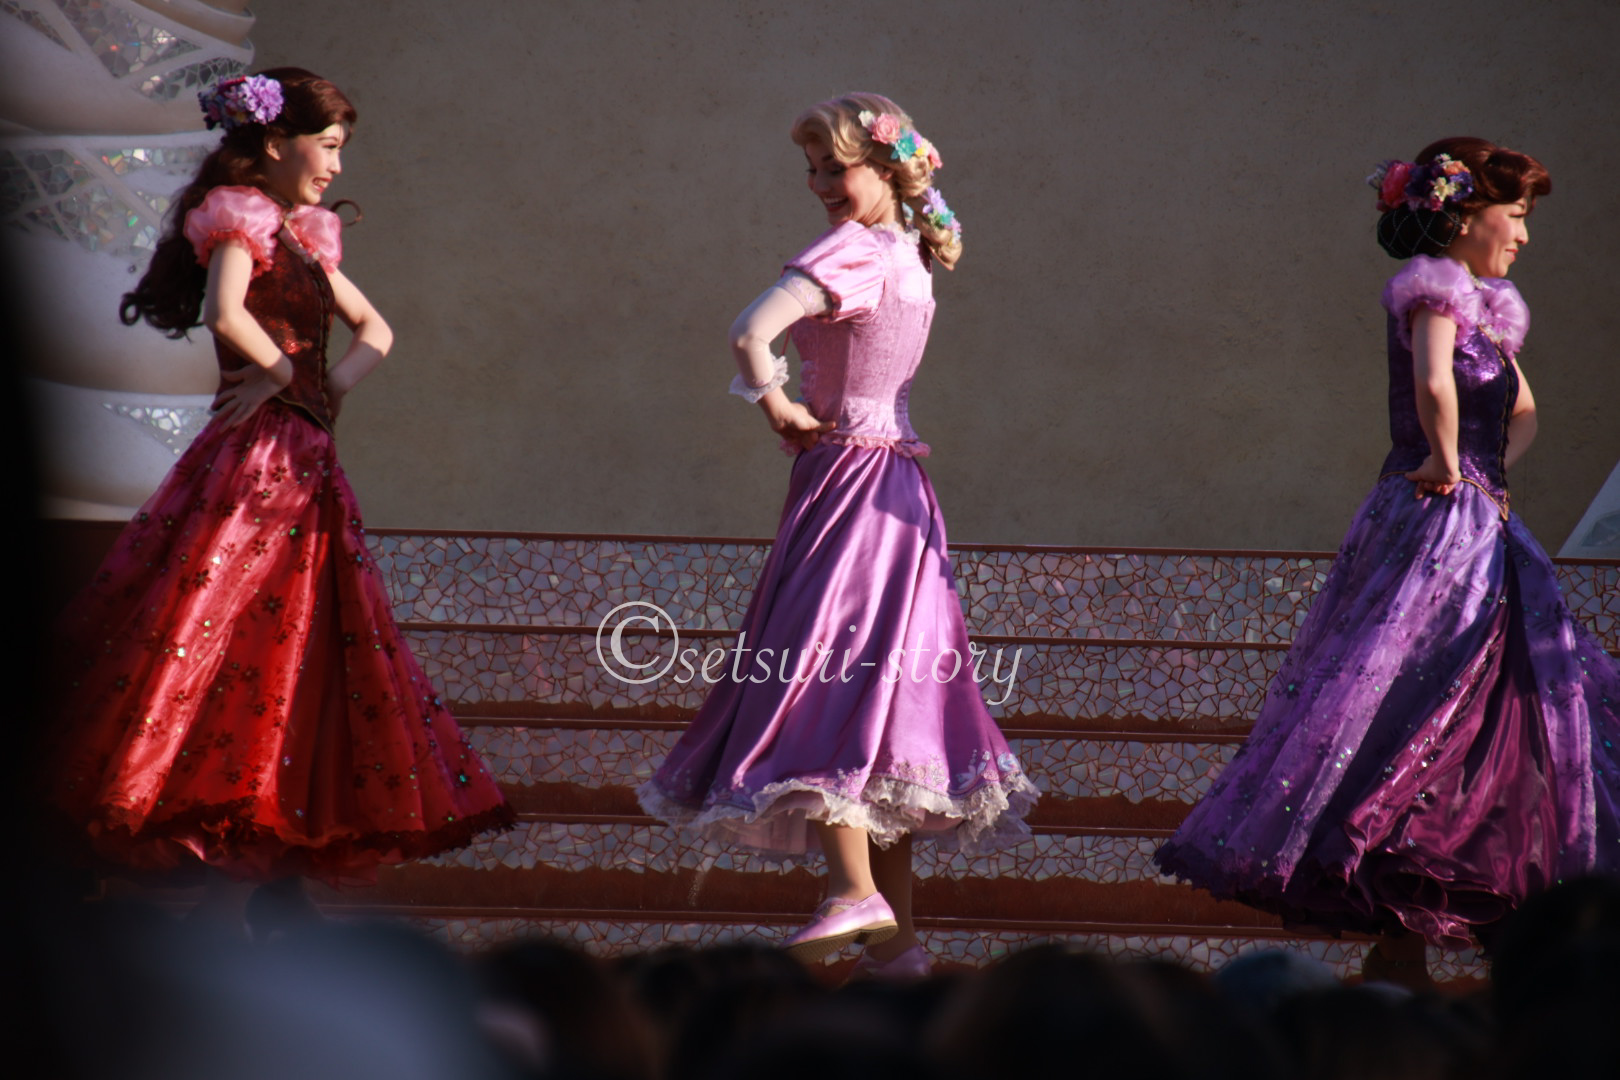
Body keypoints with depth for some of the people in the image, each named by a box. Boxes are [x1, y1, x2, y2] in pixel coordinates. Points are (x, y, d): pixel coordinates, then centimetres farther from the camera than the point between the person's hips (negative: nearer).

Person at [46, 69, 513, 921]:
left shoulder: (303, 240, 19)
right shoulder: (241, 222, -5)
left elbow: (375, 330, 27)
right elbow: (225, 314, -23)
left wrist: (335, 382, 7)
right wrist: (289, 374, -7)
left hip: (307, 468, 9)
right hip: (253, 460, -9)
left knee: (303, 656, 7)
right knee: (215, 647, -11)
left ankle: (280, 871, 9)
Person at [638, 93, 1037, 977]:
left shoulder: (851, 249, -13)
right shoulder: (909, 258, 14)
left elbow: (752, 331, -26)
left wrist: (776, 404, -10)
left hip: (844, 474, -9)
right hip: (899, 482, 9)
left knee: (817, 676, -14)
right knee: (880, 696, 9)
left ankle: (855, 888, -27)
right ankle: (895, 933, 10)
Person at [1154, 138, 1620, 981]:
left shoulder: (1484, 307, 17)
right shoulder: (1436, 291, -10)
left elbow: (1522, 413, 31)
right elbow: (1434, 385, -31)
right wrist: (1447, 464, -17)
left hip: (1481, 533, 10)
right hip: (1433, 532, -10)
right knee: (1406, 708, -10)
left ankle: (1403, 945, 10)